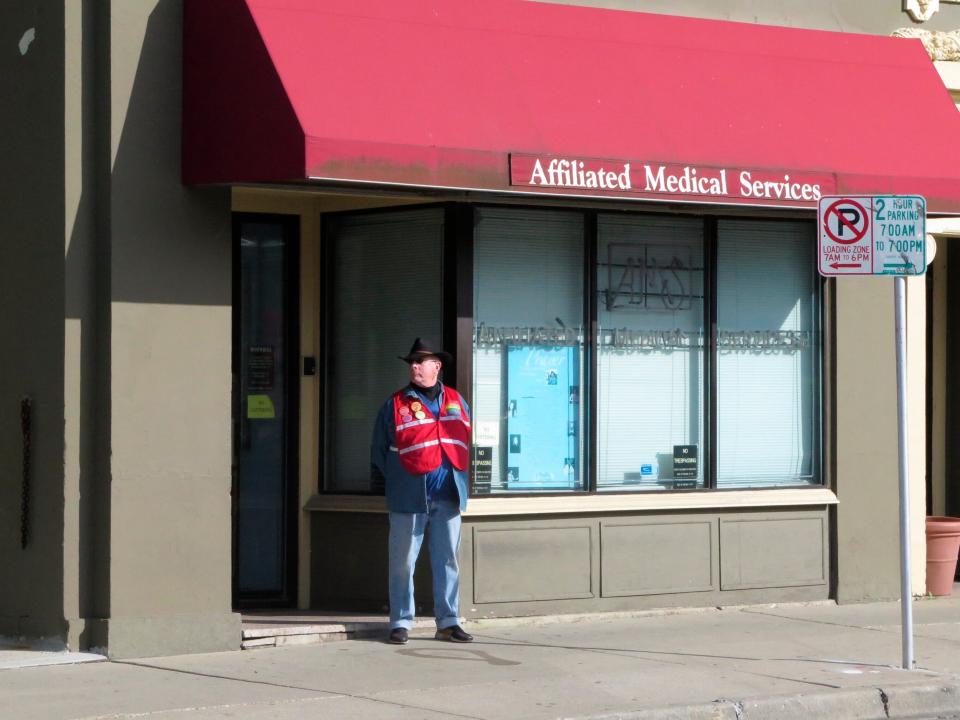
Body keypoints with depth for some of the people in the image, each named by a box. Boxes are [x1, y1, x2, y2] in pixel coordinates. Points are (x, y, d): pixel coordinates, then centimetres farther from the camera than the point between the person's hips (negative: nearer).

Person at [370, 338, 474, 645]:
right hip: (409, 497, -3)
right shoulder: (396, 404, 2)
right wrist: (386, 481, 3)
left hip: (448, 496, 3)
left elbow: (467, 441, 17)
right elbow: (379, 448, 6)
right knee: (403, 562, 0)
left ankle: (448, 622, 12)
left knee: (448, 561, 6)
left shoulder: (456, 401, 12)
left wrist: (461, 479, 11)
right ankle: (400, 622, 6)